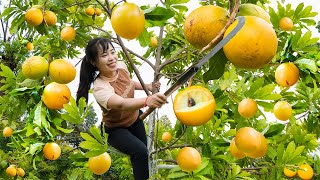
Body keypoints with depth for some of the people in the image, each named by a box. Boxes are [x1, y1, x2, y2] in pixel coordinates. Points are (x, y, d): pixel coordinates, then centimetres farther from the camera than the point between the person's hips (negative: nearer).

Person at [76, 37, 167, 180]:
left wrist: (147, 86, 5)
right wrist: (147, 101, -76)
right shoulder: (100, 88, -39)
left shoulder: (121, 66, -17)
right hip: (116, 129, -6)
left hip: (135, 119, 7)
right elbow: (121, 104, -60)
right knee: (141, 152, -28)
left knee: (142, 155, 16)